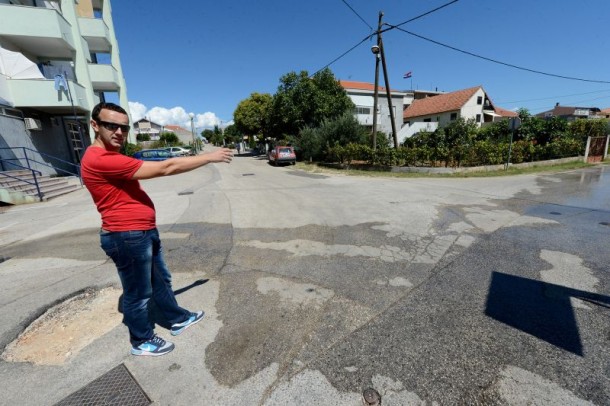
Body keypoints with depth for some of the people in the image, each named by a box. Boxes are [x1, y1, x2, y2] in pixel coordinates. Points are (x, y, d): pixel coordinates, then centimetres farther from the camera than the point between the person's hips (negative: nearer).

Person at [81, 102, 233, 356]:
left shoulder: (111, 156, 13)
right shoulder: (100, 159, -23)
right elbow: (165, 168, -26)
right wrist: (210, 157, -20)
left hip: (143, 232, 10)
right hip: (127, 237, -10)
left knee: (161, 280, 22)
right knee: (138, 294, 9)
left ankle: (178, 319, 40)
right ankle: (142, 341, 31)